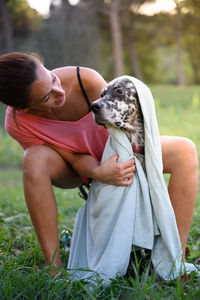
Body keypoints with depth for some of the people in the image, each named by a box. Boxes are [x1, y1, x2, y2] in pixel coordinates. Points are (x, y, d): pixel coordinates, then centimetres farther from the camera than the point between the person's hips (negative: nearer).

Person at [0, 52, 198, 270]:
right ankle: (53, 265, -29)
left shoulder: (87, 81, -34)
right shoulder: (18, 124, -30)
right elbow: (76, 158, -23)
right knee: (35, 160, -36)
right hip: (74, 169, -1)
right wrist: (98, 173, -43)